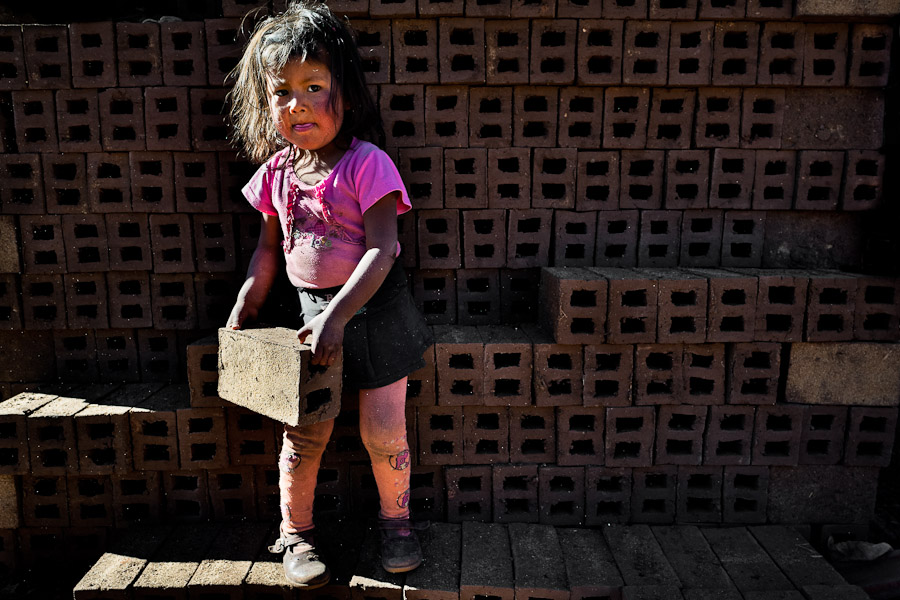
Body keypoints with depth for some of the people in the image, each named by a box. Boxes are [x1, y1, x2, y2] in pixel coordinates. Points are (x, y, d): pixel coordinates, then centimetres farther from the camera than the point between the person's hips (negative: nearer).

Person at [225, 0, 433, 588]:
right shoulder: (277, 171, 3)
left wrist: (337, 316, -26)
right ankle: (296, 532, 28)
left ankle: (397, 522, 30)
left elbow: (382, 251, -20)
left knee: (383, 433, 4)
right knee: (303, 431, 7)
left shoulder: (367, 164, -14)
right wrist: (243, 314, 13)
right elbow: (270, 247, 15)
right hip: (313, 311, 4)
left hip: (374, 310, -4)